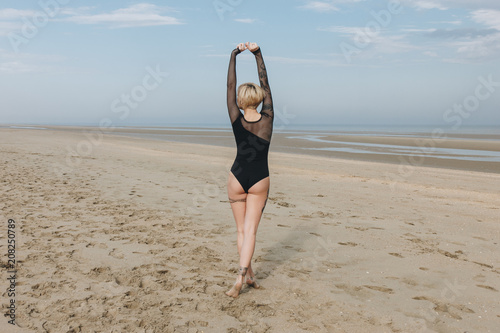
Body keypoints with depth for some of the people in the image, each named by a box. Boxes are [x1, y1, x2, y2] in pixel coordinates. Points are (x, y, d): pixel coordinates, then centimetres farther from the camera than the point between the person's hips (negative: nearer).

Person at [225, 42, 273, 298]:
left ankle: (249, 275, 20)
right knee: (250, 231, 2)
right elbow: (265, 84, -2)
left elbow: (230, 86, -7)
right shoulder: (267, 118, -9)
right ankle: (240, 277, -9)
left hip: (237, 179, 0)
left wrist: (234, 56, -2)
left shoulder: (237, 120, -12)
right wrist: (258, 54, 2)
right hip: (260, 181, 0)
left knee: (241, 230, 13)